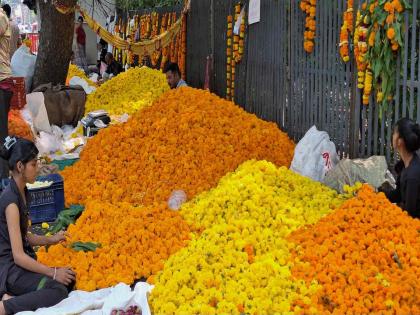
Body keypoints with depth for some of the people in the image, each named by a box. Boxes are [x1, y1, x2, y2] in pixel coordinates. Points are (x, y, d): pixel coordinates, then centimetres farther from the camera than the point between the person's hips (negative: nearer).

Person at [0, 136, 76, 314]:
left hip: (20, 265, 10)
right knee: (59, 290, -24)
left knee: (69, 279, 3)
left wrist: (49, 240, 2)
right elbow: (18, 256, -22)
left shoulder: (22, 193, 8)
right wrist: (53, 273, -17)